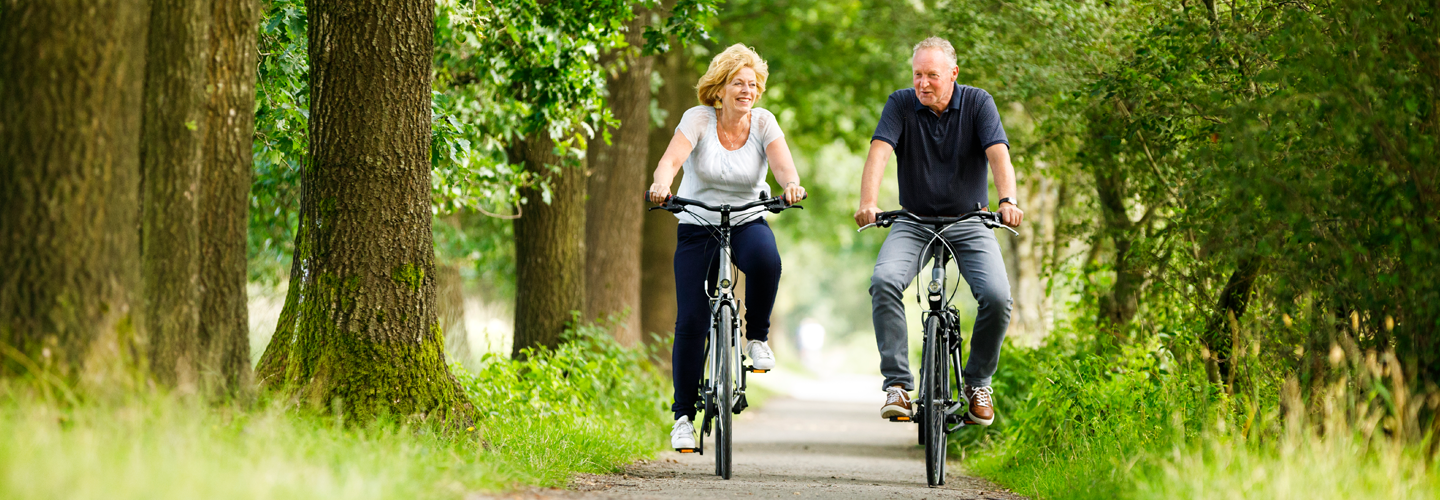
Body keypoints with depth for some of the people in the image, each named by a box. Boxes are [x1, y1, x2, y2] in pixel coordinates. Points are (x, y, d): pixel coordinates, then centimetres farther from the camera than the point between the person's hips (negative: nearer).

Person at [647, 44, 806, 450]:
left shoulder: (762, 122, -6)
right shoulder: (699, 119, -11)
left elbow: (781, 162, -22)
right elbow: (672, 158, -26)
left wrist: (791, 184, -45)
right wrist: (661, 183, -49)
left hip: (748, 222, 1)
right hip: (698, 225, -1)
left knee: (766, 260, -36)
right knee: (691, 322, -8)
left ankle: (757, 337, -10)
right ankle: (683, 415, 5)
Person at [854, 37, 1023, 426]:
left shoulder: (977, 103, -5)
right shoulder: (901, 105, -4)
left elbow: (998, 154, -18)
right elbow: (879, 151, -18)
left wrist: (1008, 201, -38)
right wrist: (867, 203, -36)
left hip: (969, 223, 0)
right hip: (914, 222, 0)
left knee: (997, 297, -22)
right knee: (884, 280, -28)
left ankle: (978, 381, 3)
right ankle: (897, 383, -22)